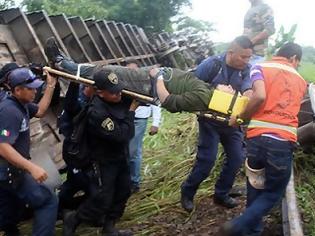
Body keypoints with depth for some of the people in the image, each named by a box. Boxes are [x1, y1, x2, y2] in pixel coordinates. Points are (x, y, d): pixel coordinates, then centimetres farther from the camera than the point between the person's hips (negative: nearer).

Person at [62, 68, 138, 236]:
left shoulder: (119, 97, -10)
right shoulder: (97, 113, -33)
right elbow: (122, 135, -31)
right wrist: (131, 110, -23)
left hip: (119, 156, 8)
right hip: (103, 161, -8)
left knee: (123, 192, 16)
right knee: (102, 200, 0)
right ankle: (72, 220, 25)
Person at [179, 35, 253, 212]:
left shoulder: (246, 70, -5)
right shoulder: (212, 64, -15)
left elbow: (249, 82, -25)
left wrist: (248, 90, -48)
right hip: (210, 120, -5)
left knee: (237, 158, 6)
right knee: (207, 159, -8)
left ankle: (221, 194, 24)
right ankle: (187, 193, 13)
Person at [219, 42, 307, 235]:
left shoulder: (261, 67, 10)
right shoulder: (301, 81, 20)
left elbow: (260, 96, -9)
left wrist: (241, 117, 4)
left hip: (257, 137, 0)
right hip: (284, 141, 0)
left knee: (255, 187, 21)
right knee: (274, 192, 15)